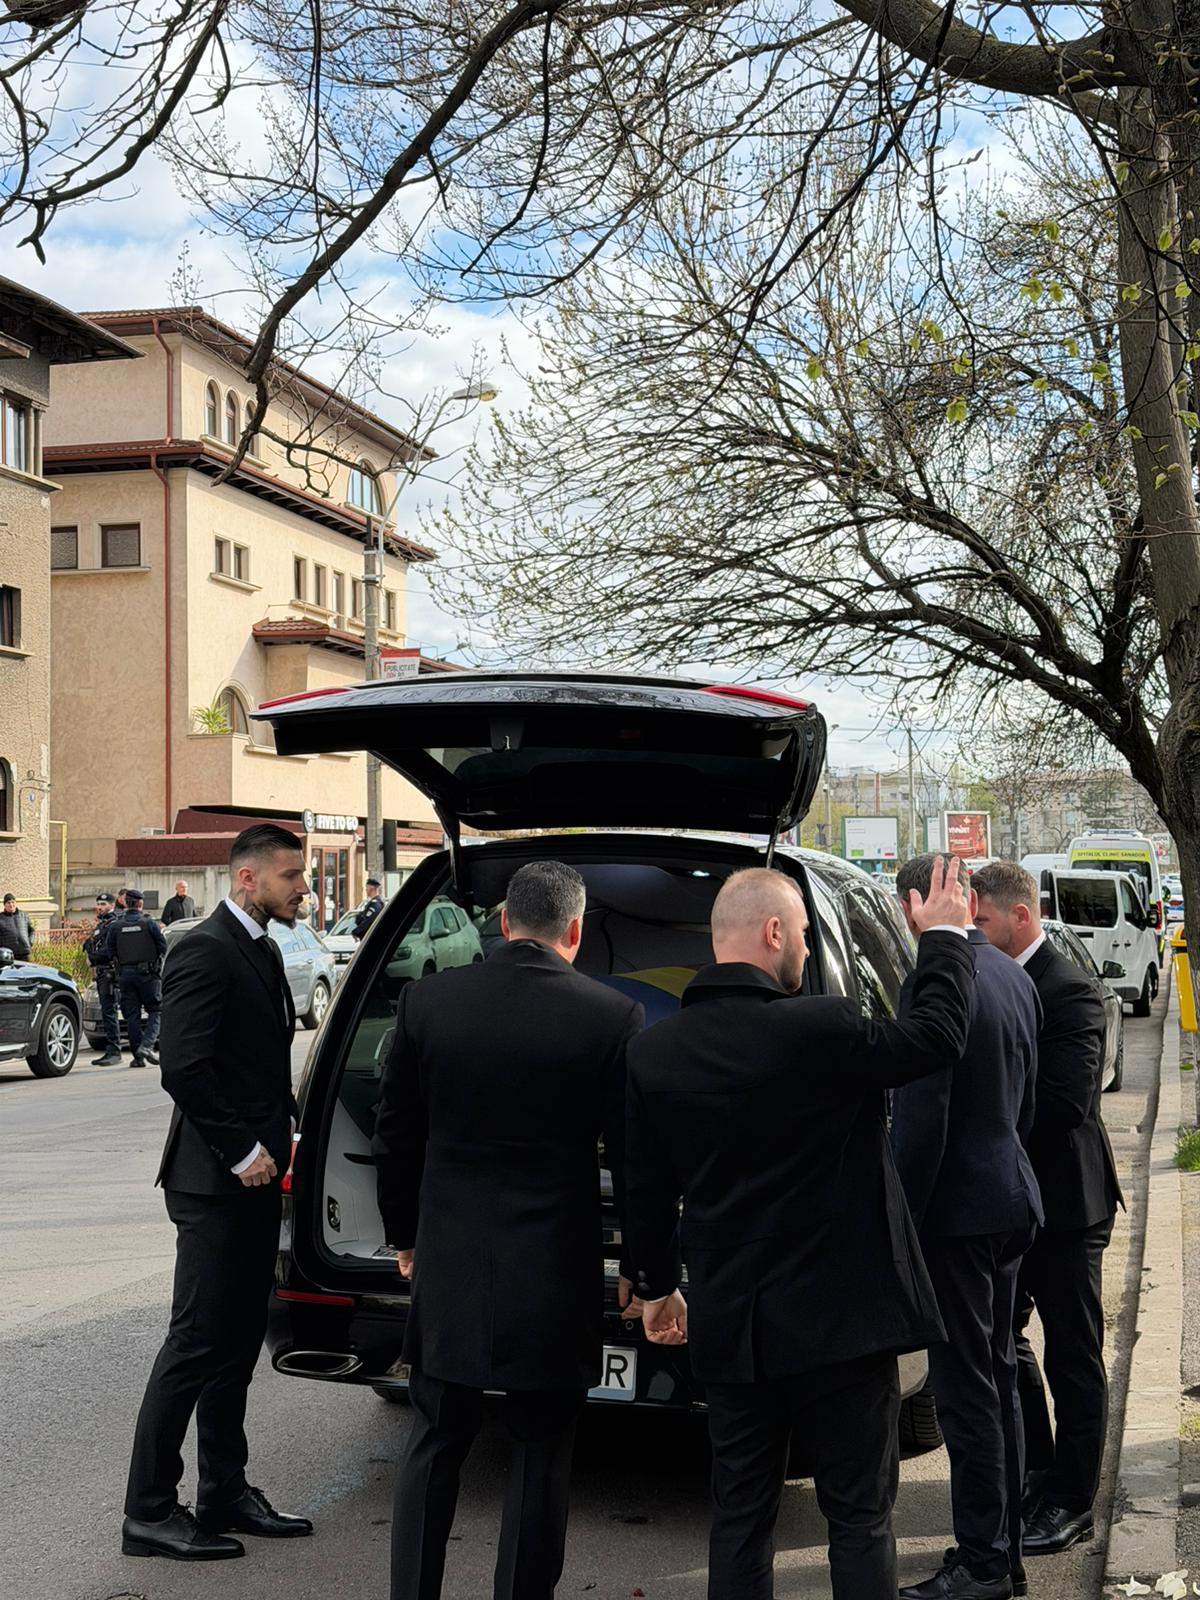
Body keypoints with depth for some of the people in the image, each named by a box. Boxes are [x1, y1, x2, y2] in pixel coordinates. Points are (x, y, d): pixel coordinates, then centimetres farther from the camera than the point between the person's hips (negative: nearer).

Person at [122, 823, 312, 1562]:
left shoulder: (262, 950, 15)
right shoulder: (206, 952, -15)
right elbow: (183, 1067, -22)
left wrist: (285, 1132, 9)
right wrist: (240, 1152, -17)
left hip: (255, 1176, 9)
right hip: (215, 1182, -9)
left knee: (238, 1341, 14)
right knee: (198, 1343, -4)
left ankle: (225, 1494, 24)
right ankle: (150, 1511, 6)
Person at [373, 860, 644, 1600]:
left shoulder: (428, 999, -3)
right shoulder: (613, 1017, -10)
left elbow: (396, 1132, 5)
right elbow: (631, 1154, -6)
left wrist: (405, 1234, 18)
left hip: (448, 1267, 3)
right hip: (555, 1273, -2)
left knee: (435, 1448, 16)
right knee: (542, 1455, 10)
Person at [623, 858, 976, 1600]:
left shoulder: (654, 1052, -3)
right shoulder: (821, 1030, -19)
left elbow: (645, 1192, 6)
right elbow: (938, 1035, -6)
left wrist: (658, 1288, 20)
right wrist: (946, 936, 8)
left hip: (729, 1328, 5)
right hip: (841, 1317, -4)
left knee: (740, 1518, 14)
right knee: (860, 1515, 8)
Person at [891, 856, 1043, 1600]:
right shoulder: (1015, 978, 8)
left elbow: (920, 1122, -21)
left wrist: (895, 1223, -13)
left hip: (959, 1208, -9)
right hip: (1014, 1198, 9)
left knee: (966, 1389, 0)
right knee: (998, 1378, 17)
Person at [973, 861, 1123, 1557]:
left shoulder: (1070, 991, -19)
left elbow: (1065, 1104, -26)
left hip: (1064, 1204, -9)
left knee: (1074, 1361, 6)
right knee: (1004, 1343, 17)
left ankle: (1071, 1503, 17)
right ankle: (1034, 1480, 33)